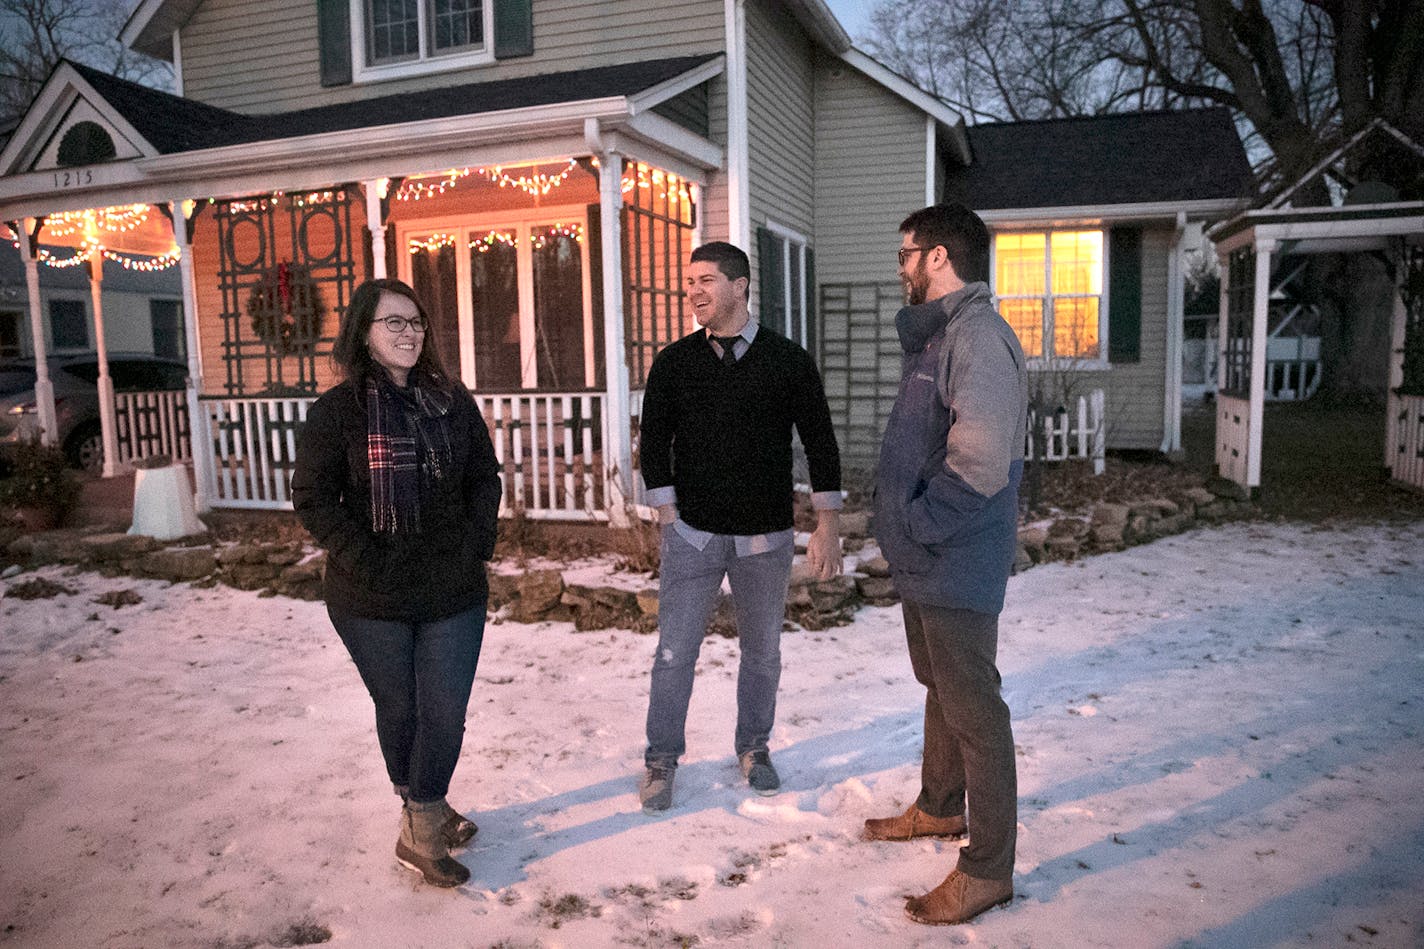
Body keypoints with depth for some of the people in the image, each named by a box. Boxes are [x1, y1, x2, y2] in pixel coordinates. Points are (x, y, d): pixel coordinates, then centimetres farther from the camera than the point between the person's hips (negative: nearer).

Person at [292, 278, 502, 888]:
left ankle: (423, 820, 19)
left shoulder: (453, 403, 5)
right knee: (398, 710, 12)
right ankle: (423, 819, 32)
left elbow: (484, 478, 10)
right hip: (372, 600, -2)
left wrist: (474, 547, -2)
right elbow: (314, 499, -8)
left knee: (446, 712, 1)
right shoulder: (335, 412, -5)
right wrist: (369, 564, -15)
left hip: (454, 592, 2)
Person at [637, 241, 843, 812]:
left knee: (762, 652, 12)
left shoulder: (788, 360, -1)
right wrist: (668, 515, -3)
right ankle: (661, 758, 20)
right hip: (692, 534, 0)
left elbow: (820, 443, 1)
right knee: (674, 653, 2)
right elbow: (655, 442, 5)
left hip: (765, 538, 0)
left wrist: (827, 528, -2)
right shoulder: (674, 362, 2)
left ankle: (753, 747, 33)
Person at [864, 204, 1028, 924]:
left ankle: (987, 869, 17)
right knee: (940, 689, 24)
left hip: (956, 567, -10)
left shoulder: (977, 335, -20)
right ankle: (940, 808, 43)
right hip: (923, 563, 10)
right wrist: (901, 527, 12)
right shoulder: (934, 333, 13)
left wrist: (914, 529, -20)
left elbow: (980, 465, -29)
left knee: (974, 710, 2)